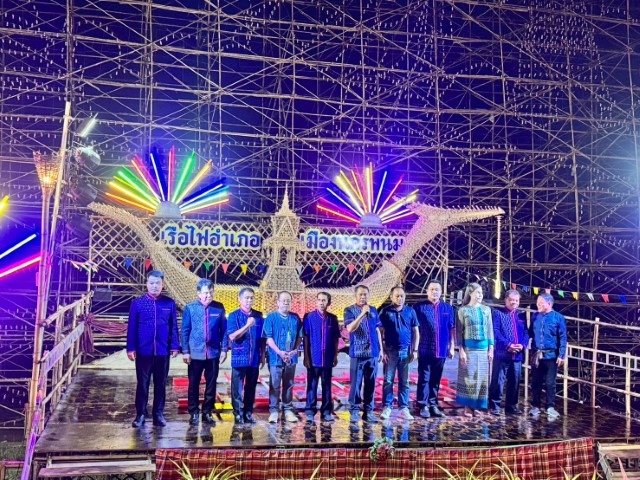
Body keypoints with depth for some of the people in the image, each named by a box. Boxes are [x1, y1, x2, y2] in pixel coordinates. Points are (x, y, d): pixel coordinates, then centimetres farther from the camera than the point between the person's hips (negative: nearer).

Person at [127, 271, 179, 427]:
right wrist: (130, 348, -4)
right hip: (143, 351, -1)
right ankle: (140, 414, 17)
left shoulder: (169, 303, 2)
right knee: (142, 383, 7)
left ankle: (158, 414, 19)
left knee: (161, 384, 9)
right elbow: (132, 327, 0)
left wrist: (175, 346, 1)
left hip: (162, 351, 1)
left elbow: (173, 326, 4)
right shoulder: (137, 303, -1)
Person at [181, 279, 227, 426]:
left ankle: (207, 412, 22)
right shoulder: (190, 308, -3)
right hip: (195, 353, -1)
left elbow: (224, 330, 3)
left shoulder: (219, 308, 0)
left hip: (213, 353, 1)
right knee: (193, 384, 7)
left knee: (211, 384, 9)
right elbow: (185, 330, 0)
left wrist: (224, 349, 0)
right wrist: (185, 351, -3)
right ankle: (193, 413, 19)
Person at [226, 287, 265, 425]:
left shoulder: (258, 316, 6)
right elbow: (232, 336, -13)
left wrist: (263, 356, 8)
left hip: (254, 359, 3)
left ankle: (248, 413, 19)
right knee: (237, 388, 2)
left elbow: (262, 338, 12)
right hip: (239, 358, -3)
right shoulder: (234, 316, -3)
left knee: (251, 388, 10)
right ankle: (238, 414, 11)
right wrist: (247, 325, -22)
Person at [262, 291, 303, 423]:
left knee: (289, 385, 10)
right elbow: (268, 337, -6)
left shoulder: (295, 318, 7)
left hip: (291, 357, 3)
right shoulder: (271, 317, -2)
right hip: (276, 357, -3)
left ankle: (288, 410, 18)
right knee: (275, 385, 1)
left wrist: (295, 350, -7)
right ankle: (273, 411, 8)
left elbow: (300, 336, 9)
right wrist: (279, 352, -15)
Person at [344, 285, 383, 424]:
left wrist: (381, 349, 14)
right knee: (356, 383, -3)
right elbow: (350, 328, -16)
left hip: (373, 353, 4)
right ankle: (354, 411, 5)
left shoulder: (373, 310, 13)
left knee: (371, 383, 7)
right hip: (358, 353, -4)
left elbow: (377, 331, 17)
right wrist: (362, 314, -22)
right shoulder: (350, 310, -1)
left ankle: (368, 411, 14)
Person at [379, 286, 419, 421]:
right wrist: (383, 351, -6)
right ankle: (387, 407, 8)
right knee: (388, 380, 1)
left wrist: (415, 350, 2)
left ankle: (403, 409, 12)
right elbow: (381, 333, 0)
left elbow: (416, 332, 9)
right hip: (390, 351, -2)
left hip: (406, 351, 2)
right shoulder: (385, 312, 0)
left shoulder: (410, 311, 6)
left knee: (404, 382, 6)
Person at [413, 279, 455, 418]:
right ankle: (423, 406, 5)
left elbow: (452, 329, 12)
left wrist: (452, 347, 8)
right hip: (425, 350, -3)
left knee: (436, 380, 10)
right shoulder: (419, 307, 1)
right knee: (424, 379, -1)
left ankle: (433, 405, 18)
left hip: (441, 351, 3)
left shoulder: (448, 308, 10)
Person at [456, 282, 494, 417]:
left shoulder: (486, 309, 9)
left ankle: (476, 405, 14)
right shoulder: (463, 310, -2)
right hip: (468, 348, -4)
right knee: (469, 377, -1)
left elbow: (490, 330, 10)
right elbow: (458, 332, -3)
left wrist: (491, 349, 4)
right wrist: (461, 350, -11)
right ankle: (468, 406, 6)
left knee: (482, 377, 5)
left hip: (484, 348, 4)